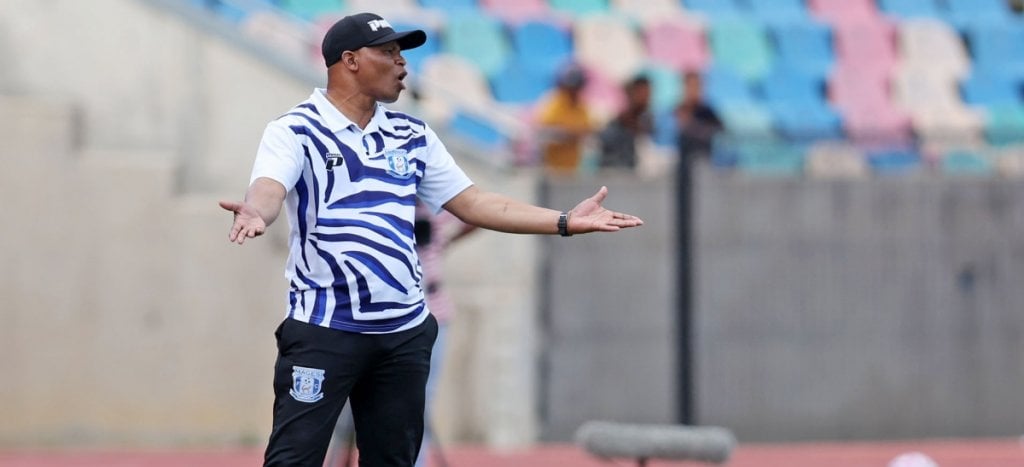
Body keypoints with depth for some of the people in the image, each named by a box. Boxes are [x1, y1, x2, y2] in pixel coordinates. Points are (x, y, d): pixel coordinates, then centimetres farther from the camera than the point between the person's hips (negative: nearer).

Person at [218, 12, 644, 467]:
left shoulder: (413, 136, 13)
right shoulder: (295, 131, -6)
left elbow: (472, 203, 15)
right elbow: (267, 190, -24)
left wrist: (566, 221, 8)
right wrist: (255, 213, -49)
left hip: (405, 332, 6)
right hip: (323, 328, -6)